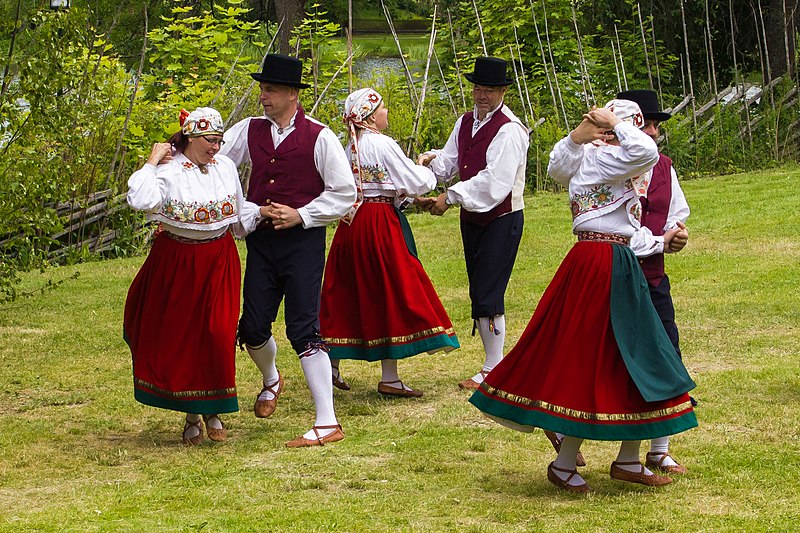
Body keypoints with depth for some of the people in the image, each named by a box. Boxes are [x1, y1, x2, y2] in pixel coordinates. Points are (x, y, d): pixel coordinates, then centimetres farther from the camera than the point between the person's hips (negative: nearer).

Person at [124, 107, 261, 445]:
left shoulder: (225, 166, 5)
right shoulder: (168, 171, -12)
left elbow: (240, 213, 15)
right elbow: (141, 201, -31)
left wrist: (262, 212, -2)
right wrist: (151, 162, -23)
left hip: (219, 262, 3)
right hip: (176, 264, -3)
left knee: (218, 336, -4)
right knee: (177, 338, 4)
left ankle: (213, 412, 15)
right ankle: (191, 416, 21)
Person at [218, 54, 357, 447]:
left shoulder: (319, 138, -7)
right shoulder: (250, 131, 6)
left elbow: (344, 194, -4)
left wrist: (300, 215, -12)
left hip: (303, 241, -5)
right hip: (261, 241, 5)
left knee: (303, 330, -10)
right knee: (252, 328, 8)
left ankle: (327, 423, -7)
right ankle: (271, 380, 44)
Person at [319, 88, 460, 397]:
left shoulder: (351, 147, 11)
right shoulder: (383, 144, -13)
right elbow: (414, 182, -9)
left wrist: (408, 197, 18)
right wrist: (426, 171, 12)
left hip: (352, 223, 8)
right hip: (379, 224, -8)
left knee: (347, 293, 15)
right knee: (391, 293, -3)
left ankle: (331, 367, 22)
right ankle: (389, 378, -3)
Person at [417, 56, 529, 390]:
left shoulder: (509, 130, -16)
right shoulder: (465, 123, 10)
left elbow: (495, 182, -23)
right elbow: (450, 162, 16)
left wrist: (451, 197, -22)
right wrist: (431, 160, -8)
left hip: (501, 220, -8)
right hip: (472, 219, 8)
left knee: (489, 295, -9)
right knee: (478, 295, 11)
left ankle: (493, 371, 0)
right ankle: (493, 365, 21)